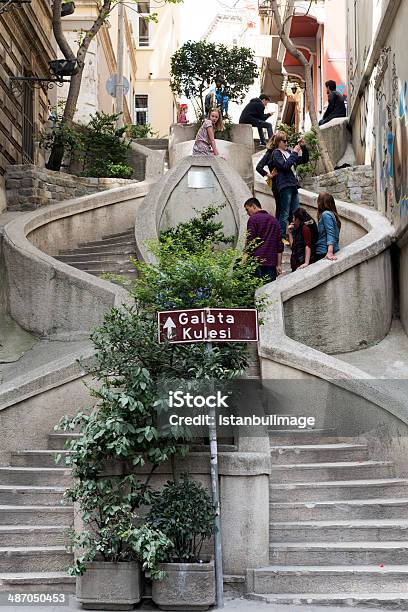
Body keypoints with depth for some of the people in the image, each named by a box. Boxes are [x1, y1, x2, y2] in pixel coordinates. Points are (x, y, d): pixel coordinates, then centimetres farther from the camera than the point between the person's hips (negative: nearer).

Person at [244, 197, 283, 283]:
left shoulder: (253, 219, -1)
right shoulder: (274, 220, 18)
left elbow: (250, 241, -8)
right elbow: (280, 244, 17)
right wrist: (279, 265, 18)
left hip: (257, 261, -6)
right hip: (271, 263, 6)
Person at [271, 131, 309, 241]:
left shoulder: (289, 152, 17)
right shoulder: (276, 153, -3)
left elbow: (304, 160, 20)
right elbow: (285, 165, -19)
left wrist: (304, 147, 5)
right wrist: (294, 153, -16)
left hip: (294, 185, 7)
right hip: (285, 186, -7)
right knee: (285, 213, -6)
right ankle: (282, 237, -2)